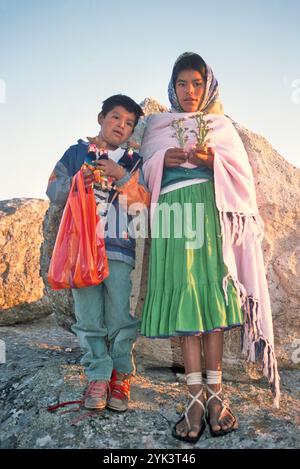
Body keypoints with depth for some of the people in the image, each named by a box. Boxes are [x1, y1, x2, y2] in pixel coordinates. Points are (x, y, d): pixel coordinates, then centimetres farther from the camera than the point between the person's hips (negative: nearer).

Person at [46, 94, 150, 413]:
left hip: (119, 248, 0)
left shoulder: (134, 162, 16)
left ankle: (120, 376, 14)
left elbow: (143, 203, 4)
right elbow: (53, 191, 13)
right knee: (88, 317, 1)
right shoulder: (76, 153, 16)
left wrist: (122, 176, -9)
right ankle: (98, 376, 14)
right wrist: (75, 183, -8)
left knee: (120, 317, -3)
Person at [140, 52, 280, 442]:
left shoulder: (222, 125, 20)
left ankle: (215, 392, 1)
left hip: (212, 210, 0)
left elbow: (241, 171, 10)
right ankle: (197, 396, -6)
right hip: (173, 212, 0)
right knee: (183, 294, -9)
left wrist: (213, 160, -9)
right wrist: (162, 159, -6)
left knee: (211, 291, -8)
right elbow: (145, 171, 14)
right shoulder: (156, 126, 22)